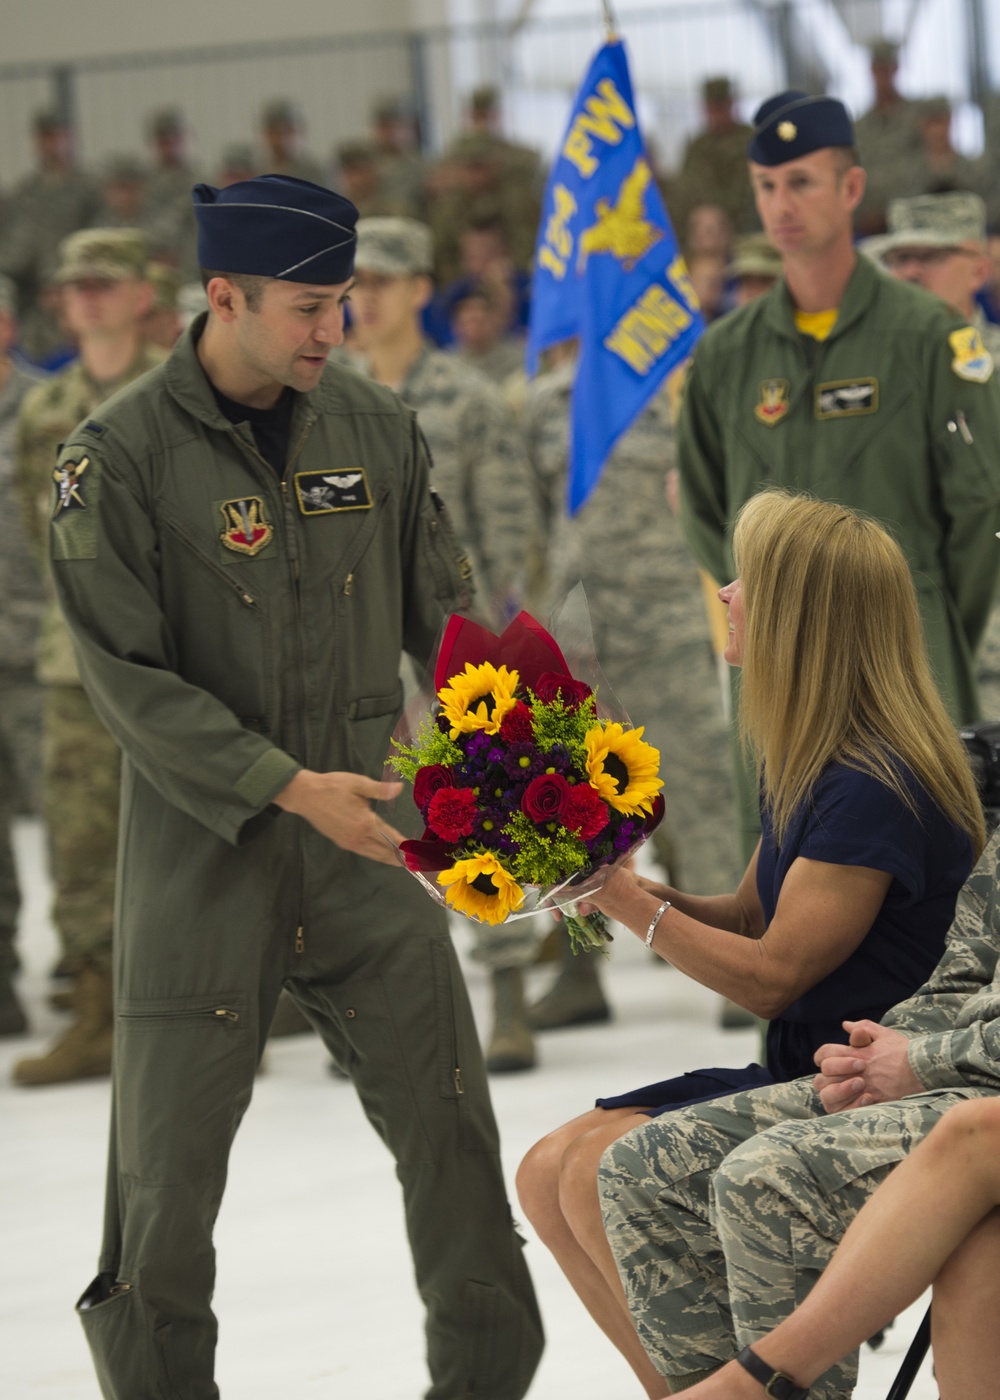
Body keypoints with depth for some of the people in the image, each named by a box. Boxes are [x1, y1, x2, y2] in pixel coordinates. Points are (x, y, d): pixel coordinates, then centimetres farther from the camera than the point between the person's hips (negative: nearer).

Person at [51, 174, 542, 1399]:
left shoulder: (373, 427, 4)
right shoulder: (119, 458, -10)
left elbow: (441, 612, 10)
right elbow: (127, 679, -13)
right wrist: (287, 786, -21)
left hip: (362, 848, 4)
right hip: (202, 852, -4)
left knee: (451, 1127, 6)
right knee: (168, 1169, 3)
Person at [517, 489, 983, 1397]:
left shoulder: (874, 791, -21)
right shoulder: (809, 764, 10)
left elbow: (770, 974, -20)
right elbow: (752, 917, 17)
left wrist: (628, 901, -13)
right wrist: (632, 890, 1)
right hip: (802, 1080, 10)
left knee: (606, 1176, -20)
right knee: (550, 1173, 0)